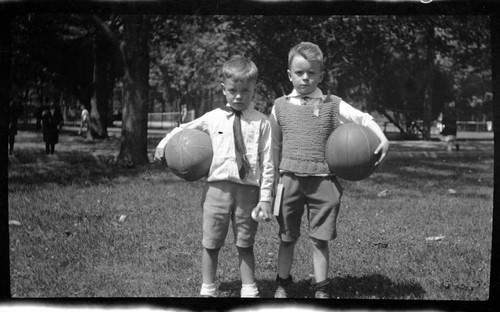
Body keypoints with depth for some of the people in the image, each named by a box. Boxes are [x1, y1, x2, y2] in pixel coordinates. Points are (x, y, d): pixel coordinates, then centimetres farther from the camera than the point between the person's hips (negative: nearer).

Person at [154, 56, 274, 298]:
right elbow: (183, 129, 22)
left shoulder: (261, 122, 0)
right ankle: (207, 290, 22)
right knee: (211, 244, 9)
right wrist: (163, 144, 8)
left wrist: (265, 198, -6)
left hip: (248, 189, -1)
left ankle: (249, 291, 21)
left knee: (245, 245, 9)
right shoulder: (212, 118, 6)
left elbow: (267, 162, -2)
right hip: (217, 186, 2)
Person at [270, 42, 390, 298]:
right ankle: (282, 284, 27)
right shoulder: (280, 106, 6)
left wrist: (382, 138, -18)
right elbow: (275, 147, 11)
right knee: (287, 238, 10)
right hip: (290, 179, 1)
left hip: (323, 181, -1)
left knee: (320, 239, 4)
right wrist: (273, 180, 12)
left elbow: (364, 119, 0)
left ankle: (321, 289, 16)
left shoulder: (333, 105, 3)